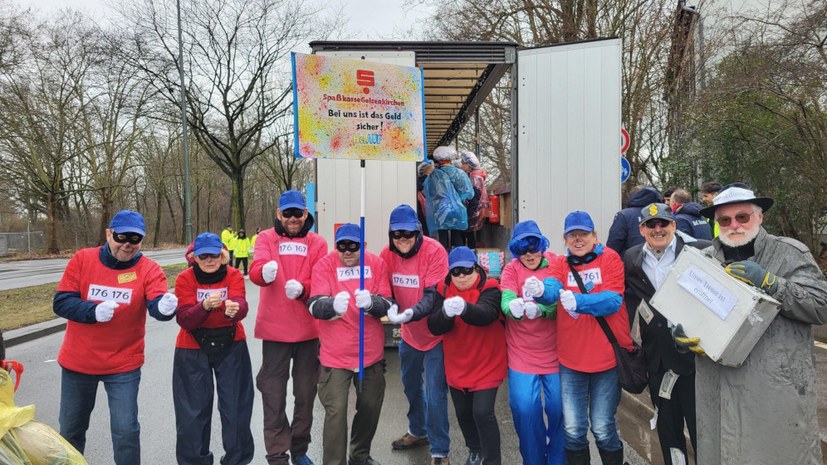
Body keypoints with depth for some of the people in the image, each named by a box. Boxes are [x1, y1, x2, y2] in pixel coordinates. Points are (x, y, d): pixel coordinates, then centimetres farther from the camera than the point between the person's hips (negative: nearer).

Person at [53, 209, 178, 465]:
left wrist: (165, 306, -52)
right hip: (77, 362, 3)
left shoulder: (149, 269, -12)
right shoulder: (82, 259, -7)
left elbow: (157, 305, -28)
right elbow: (61, 303, -10)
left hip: (124, 365, -2)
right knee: (70, 429, 21)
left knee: (126, 430, 0)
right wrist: (94, 311, -27)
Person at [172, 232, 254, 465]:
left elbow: (241, 305, -28)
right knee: (194, 408, 7)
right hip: (193, 349, 0)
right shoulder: (185, 279, -9)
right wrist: (205, 306, -39)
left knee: (236, 405, 6)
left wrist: (234, 309, -52)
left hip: (231, 346, 1)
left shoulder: (234, 275, -9)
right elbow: (184, 319, -20)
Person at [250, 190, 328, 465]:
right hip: (274, 330, -1)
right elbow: (255, 270, -17)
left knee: (306, 393, 13)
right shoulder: (266, 238, 1)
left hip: (308, 330, 2)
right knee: (274, 396, 4)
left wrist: (301, 288, -26)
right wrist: (265, 272, -41)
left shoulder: (317, 243, 3)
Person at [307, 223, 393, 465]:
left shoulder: (377, 264, -3)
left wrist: (371, 302, -32)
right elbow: (314, 306, -19)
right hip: (336, 354, -3)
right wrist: (333, 305, -42)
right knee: (336, 411, -6)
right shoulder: (324, 266, -9)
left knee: (371, 407, 16)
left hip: (371, 352, 3)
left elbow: (387, 305, -9)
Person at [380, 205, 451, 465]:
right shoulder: (387, 254, -8)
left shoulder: (434, 251, -22)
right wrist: (390, 309, -27)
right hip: (409, 334, 6)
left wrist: (411, 313, -43)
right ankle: (418, 432, 48)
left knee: (435, 394, -5)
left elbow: (433, 295, -27)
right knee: (411, 385, 24)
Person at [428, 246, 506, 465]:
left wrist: (464, 307, -55)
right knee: (463, 412, 17)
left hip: (486, 365, -4)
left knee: (483, 412, -10)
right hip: (457, 366, 4)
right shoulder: (443, 290, -4)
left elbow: (486, 314, -34)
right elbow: (434, 327, -14)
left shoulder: (490, 289, -13)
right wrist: (446, 312, -36)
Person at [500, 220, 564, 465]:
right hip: (521, 354, 0)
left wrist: (539, 309, -36)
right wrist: (514, 308, -42)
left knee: (559, 408, 6)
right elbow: (506, 301, -19)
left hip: (554, 352, 0)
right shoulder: (511, 269, -3)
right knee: (525, 410, 1)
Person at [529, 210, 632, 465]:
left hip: (606, 356, -2)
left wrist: (578, 301, -34)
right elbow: (552, 289, -17)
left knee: (603, 428, 7)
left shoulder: (609, 258, -3)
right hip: (570, 359, 2)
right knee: (574, 430, 7)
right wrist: (540, 291, -41)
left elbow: (613, 300, -17)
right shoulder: (561, 263, 4)